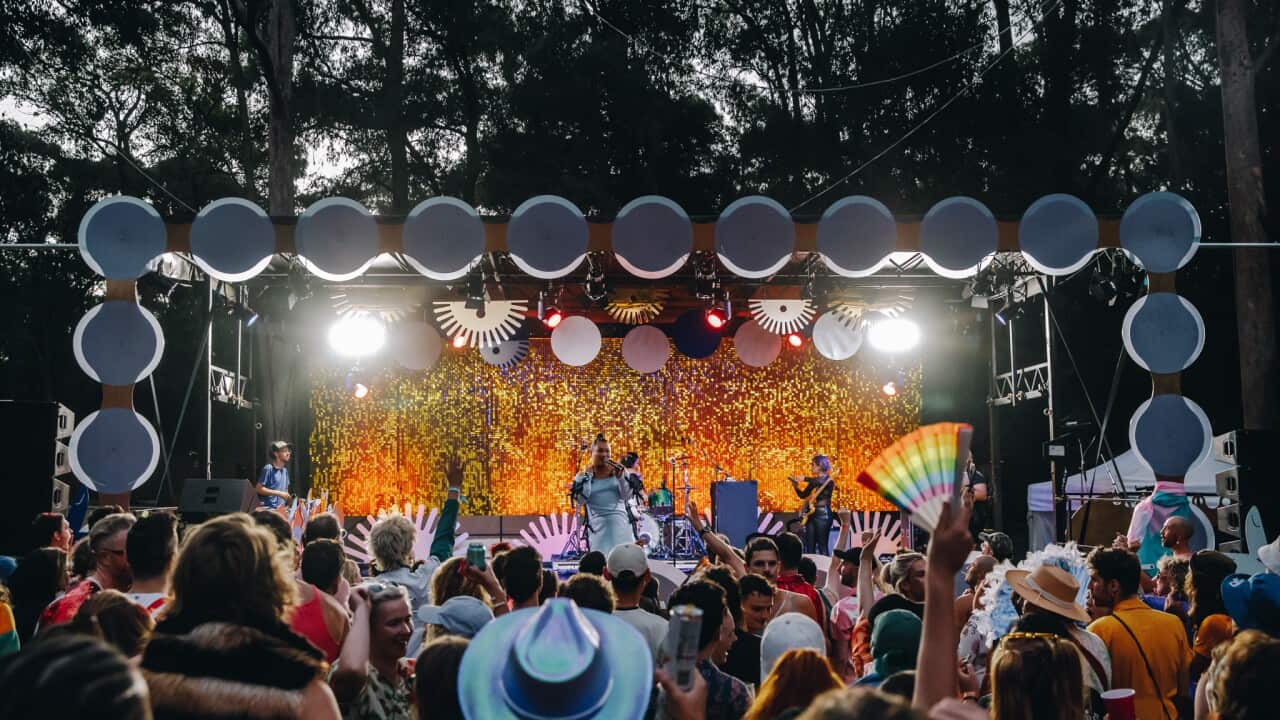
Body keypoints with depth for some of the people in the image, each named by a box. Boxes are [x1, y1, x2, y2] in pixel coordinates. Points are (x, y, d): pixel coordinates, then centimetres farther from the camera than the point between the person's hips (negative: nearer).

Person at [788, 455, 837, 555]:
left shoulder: (828, 479, -4)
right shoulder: (814, 481, 16)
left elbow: (820, 482, -27)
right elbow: (803, 495, 20)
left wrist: (804, 479, -23)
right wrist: (795, 485, 4)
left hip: (822, 514, -7)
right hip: (811, 514, 7)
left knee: (822, 547, -9)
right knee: (809, 547, 5)